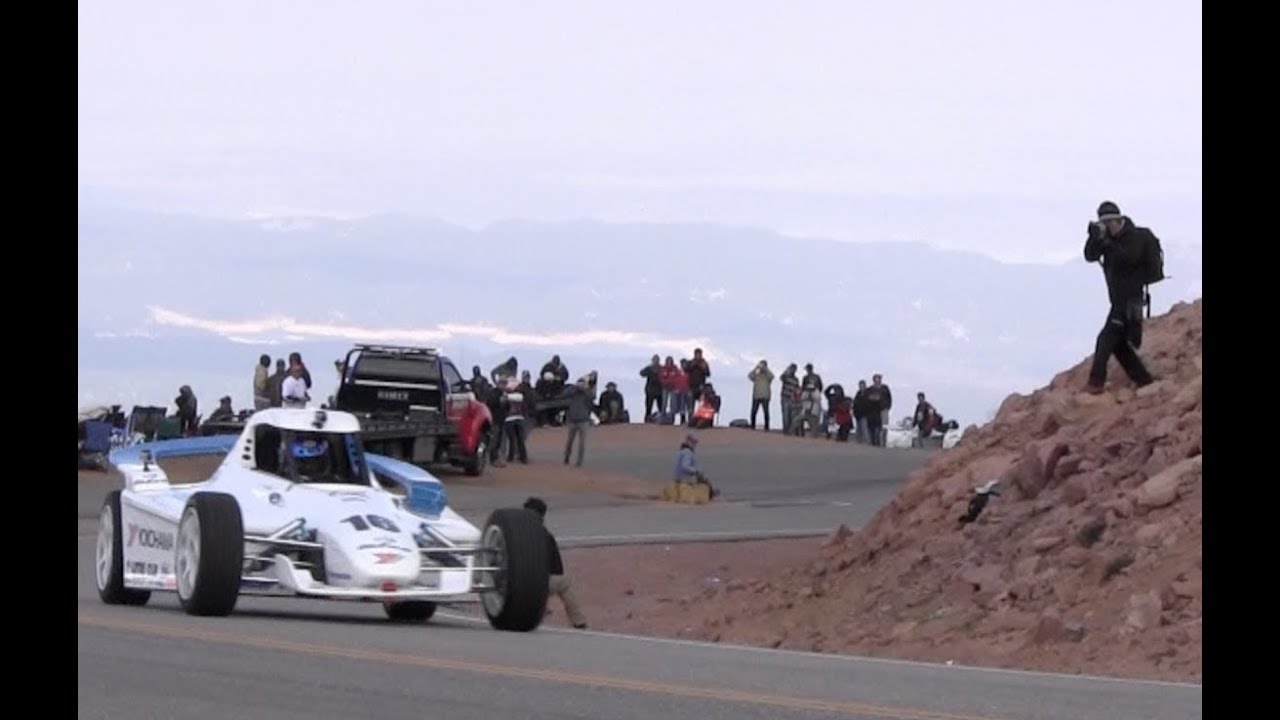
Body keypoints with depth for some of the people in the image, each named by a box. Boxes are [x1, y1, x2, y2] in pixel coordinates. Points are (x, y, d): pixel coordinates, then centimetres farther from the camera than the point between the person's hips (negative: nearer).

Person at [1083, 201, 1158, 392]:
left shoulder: (1135, 237, -11)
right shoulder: (1109, 238, 10)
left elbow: (1128, 259, -26)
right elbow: (1090, 256, 1)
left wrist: (1108, 244, -32)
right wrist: (1094, 238, -15)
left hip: (1130, 298, -9)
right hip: (1118, 297, 9)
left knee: (1106, 338, -14)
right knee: (1118, 343, 10)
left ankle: (1096, 383, -17)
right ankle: (1143, 379, 17)